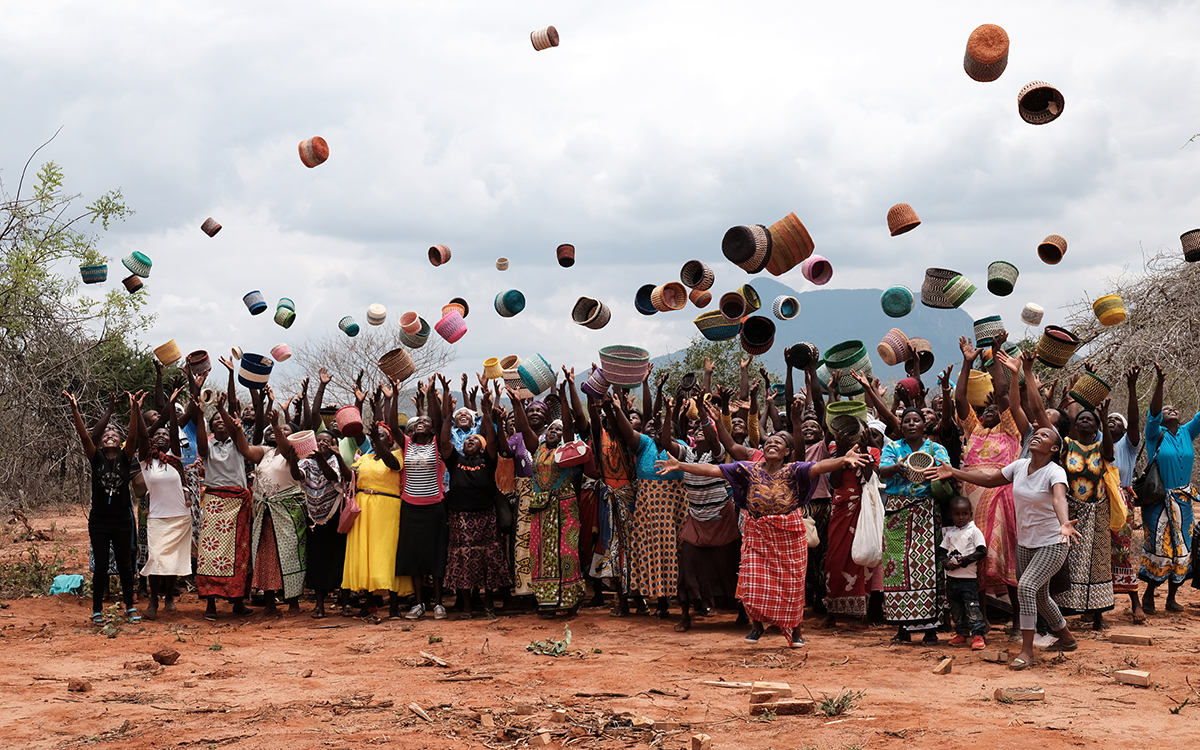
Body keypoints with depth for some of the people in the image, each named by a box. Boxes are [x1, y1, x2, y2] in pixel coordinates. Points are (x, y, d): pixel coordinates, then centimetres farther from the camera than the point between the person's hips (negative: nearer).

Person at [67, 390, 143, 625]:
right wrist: (75, 410, -27)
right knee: (101, 566, 2)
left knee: (125, 565, 7)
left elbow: (133, 436, -16)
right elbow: (84, 436, -14)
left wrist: (135, 410, -30)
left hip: (122, 520, 1)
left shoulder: (125, 457, 0)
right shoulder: (96, 458, -1)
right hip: (99, 521, 0)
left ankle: (130, 607, 19)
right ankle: (97, 610, 11)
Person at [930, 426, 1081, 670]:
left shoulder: (1055, 472, -21)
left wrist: (1064, 524, -61)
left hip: (1052, 544, -7)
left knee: (1026, 586, -24)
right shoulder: (1020, 466, -2)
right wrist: (953, 473, 3)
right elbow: (990, 479, 10)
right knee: (1039, 597, 18)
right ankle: (1066, 638, 43)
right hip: (1025, 543, 7)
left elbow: (1059, 498, -41)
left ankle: (1027, 651, -16)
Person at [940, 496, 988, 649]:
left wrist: (965, 560, -17)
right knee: (956, 608, 12)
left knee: (972, 606, -11)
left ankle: (978, 635, -10)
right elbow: (942, 551, 14)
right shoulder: (949, 533, 10)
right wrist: (947, 562, -7)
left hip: (969, 578, -5)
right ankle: (961, 633, 23)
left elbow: (982, 551, -9)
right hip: (952, 577, 5)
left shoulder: (974, 531, -4)